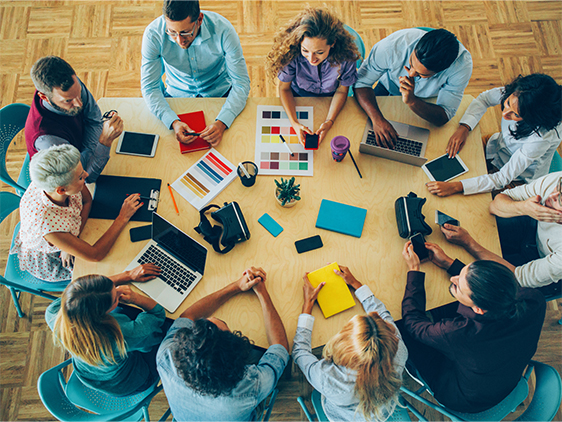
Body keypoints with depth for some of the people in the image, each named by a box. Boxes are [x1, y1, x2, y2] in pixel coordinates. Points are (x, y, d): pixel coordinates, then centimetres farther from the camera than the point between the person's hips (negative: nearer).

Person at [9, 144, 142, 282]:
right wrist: (123, 218, -29)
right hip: (47, 262, -5)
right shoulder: (46, 224, -44)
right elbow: (95, 255, -33)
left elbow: (87, 200, -9)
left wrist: (72, 240, -19)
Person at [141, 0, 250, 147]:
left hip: (221, 93, 0)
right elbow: (149, 87, -17)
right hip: (176, 96, 1)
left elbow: (241, 83, -22)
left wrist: (221, 123, -38)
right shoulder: (153, 34, -24)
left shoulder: (223, 30, -27)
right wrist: (173, 122, -36)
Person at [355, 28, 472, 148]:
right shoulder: (392, 45, -39)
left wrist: (412, 101, -50)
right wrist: (377, 119, -47)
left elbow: (444, 117, -32)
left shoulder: (462, 63, -36)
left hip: (427, 103, 0)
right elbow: (361, 83, -30)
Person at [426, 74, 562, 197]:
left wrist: (457, 187, -48)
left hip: (518, 180, -5)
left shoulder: (543, 135, -40)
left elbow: (503, 179, -38)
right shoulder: (516, 95, -28)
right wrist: (463, 128, -22)